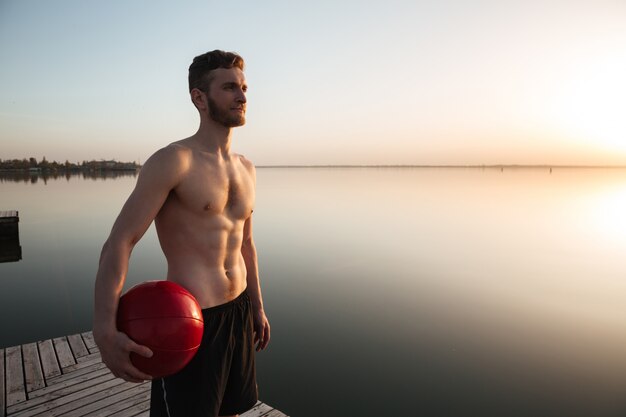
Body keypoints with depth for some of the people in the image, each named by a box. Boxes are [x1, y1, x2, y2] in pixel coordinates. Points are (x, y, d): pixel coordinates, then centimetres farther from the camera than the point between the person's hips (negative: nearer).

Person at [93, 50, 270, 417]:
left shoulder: (246, 169, 9)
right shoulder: (174, 161, -13)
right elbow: (119, 242, -17)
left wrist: (258, 308, 18)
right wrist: (105, 331, -28)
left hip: (240, 312, 7)